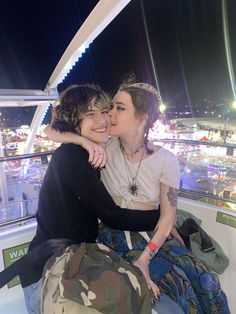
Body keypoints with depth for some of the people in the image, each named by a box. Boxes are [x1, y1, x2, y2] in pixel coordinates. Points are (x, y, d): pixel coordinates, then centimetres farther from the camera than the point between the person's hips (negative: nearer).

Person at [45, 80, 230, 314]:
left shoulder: (165, 160, -10)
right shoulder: (106, 147, -9)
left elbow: (168, 215, -9)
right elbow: (50, 132, -7)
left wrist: (145, 258, -19)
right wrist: (85, 141, -25)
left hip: (153, 235, 2)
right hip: (115, 236, -1)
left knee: (206, 283, -16)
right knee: (178, 282, -20)